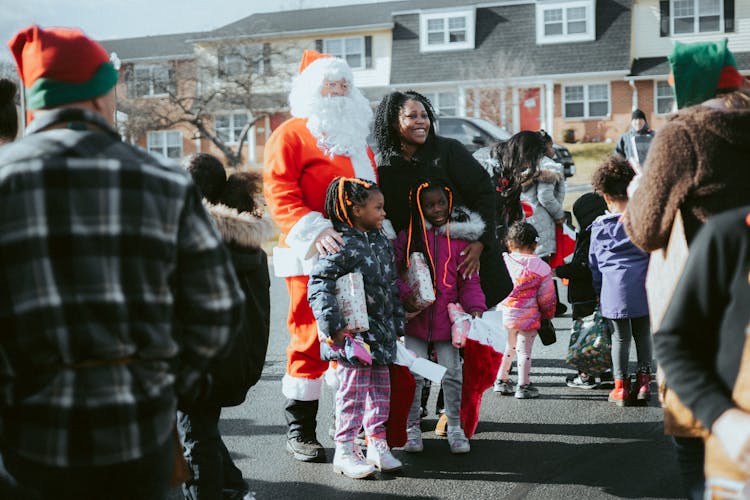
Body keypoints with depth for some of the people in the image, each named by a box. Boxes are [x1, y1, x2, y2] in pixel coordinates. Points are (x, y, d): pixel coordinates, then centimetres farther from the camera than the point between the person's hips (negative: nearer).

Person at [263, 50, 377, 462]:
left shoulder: (356, 138, 24)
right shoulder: (292, 134, -1)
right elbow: (278, 190, -13)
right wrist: (313, 231, -25)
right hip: (314, 258, -7)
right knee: (312, 338, -5)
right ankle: (299, 428, 6)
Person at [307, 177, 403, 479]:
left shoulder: (382, 242, 12)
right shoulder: (342, 245, -15)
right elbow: (319, 286, -20)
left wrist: (397, 325, 18)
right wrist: (333, 326, -24)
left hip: (381, 332, 8)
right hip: (353, 331, -8)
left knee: (381, 388, 12)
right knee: (353, 389, -5)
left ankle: (377, 445, 23)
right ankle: (344, 452, 5)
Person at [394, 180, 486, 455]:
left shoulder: (460, 236, 1)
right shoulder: (408, 235, 0)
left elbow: (469, 278, 2)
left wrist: (475, 306, -11)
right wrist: (404, 294, -15)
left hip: (447, 318, 1)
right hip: (416, 316, 0)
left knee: (452, 374, 7)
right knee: (414, 375, 4)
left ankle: (454, 427, 23)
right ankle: (412, 427, 19)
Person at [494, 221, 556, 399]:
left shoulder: (504, 261, -3)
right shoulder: (541, 267, -8)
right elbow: (546, 296, -3)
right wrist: (548, 315, 11)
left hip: (505, 314, 3)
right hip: (527, 316, -3)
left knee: (508, 348, 20)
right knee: (524, 351, 5)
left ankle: (501, 381, 29)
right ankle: (523, 386, 10)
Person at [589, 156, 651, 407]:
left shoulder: (600, 226, -1)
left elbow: (595, 263, 6)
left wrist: (599, 292, 17)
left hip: (614, 289, -1)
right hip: (644, 287, 1)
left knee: (620, 337, 8)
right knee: (643, 333, 16)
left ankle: (620, 385, 13)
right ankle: (643, 379, 17)